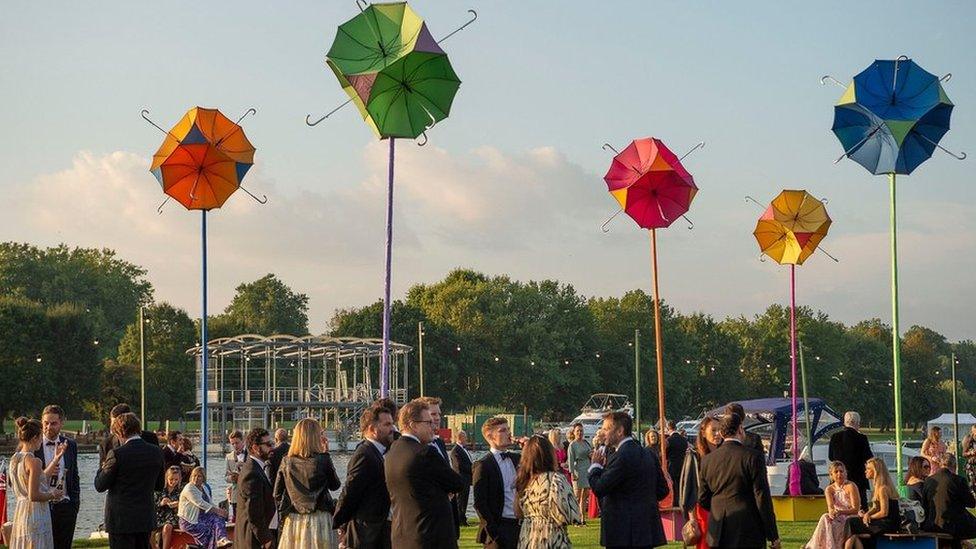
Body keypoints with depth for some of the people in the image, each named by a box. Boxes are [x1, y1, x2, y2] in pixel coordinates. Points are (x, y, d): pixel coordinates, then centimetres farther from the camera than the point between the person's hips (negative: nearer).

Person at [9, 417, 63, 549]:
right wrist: (52, 495, -4)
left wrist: (56, 459, 19)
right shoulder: (33, 461, -18)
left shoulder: (14, 459, 9)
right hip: (35, 513, -9)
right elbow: (34, 496, -21)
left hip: (19, 512, 9)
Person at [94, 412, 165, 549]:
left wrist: (103, 468, 11)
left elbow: (100, 486, -7)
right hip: (147, 519, 5)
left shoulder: (117, 454, -15)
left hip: (121, 520, -5)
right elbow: (159, 485, 12)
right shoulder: (156, 452, 2)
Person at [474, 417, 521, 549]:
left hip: (520, 526, 6)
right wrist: (493, 532, -15)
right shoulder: (482, 466, -7)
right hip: (499, 528, -6)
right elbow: (480, 503, -10)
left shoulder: (516, 459, 12)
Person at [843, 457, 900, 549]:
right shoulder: (878, 486, 15)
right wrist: (867, 514, -4)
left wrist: (869, 517, -5)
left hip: (888, 523, -9)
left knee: (852, 523, -9)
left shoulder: (883, 488, -17)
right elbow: (876, 507, 16)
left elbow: (884, 512, -19)